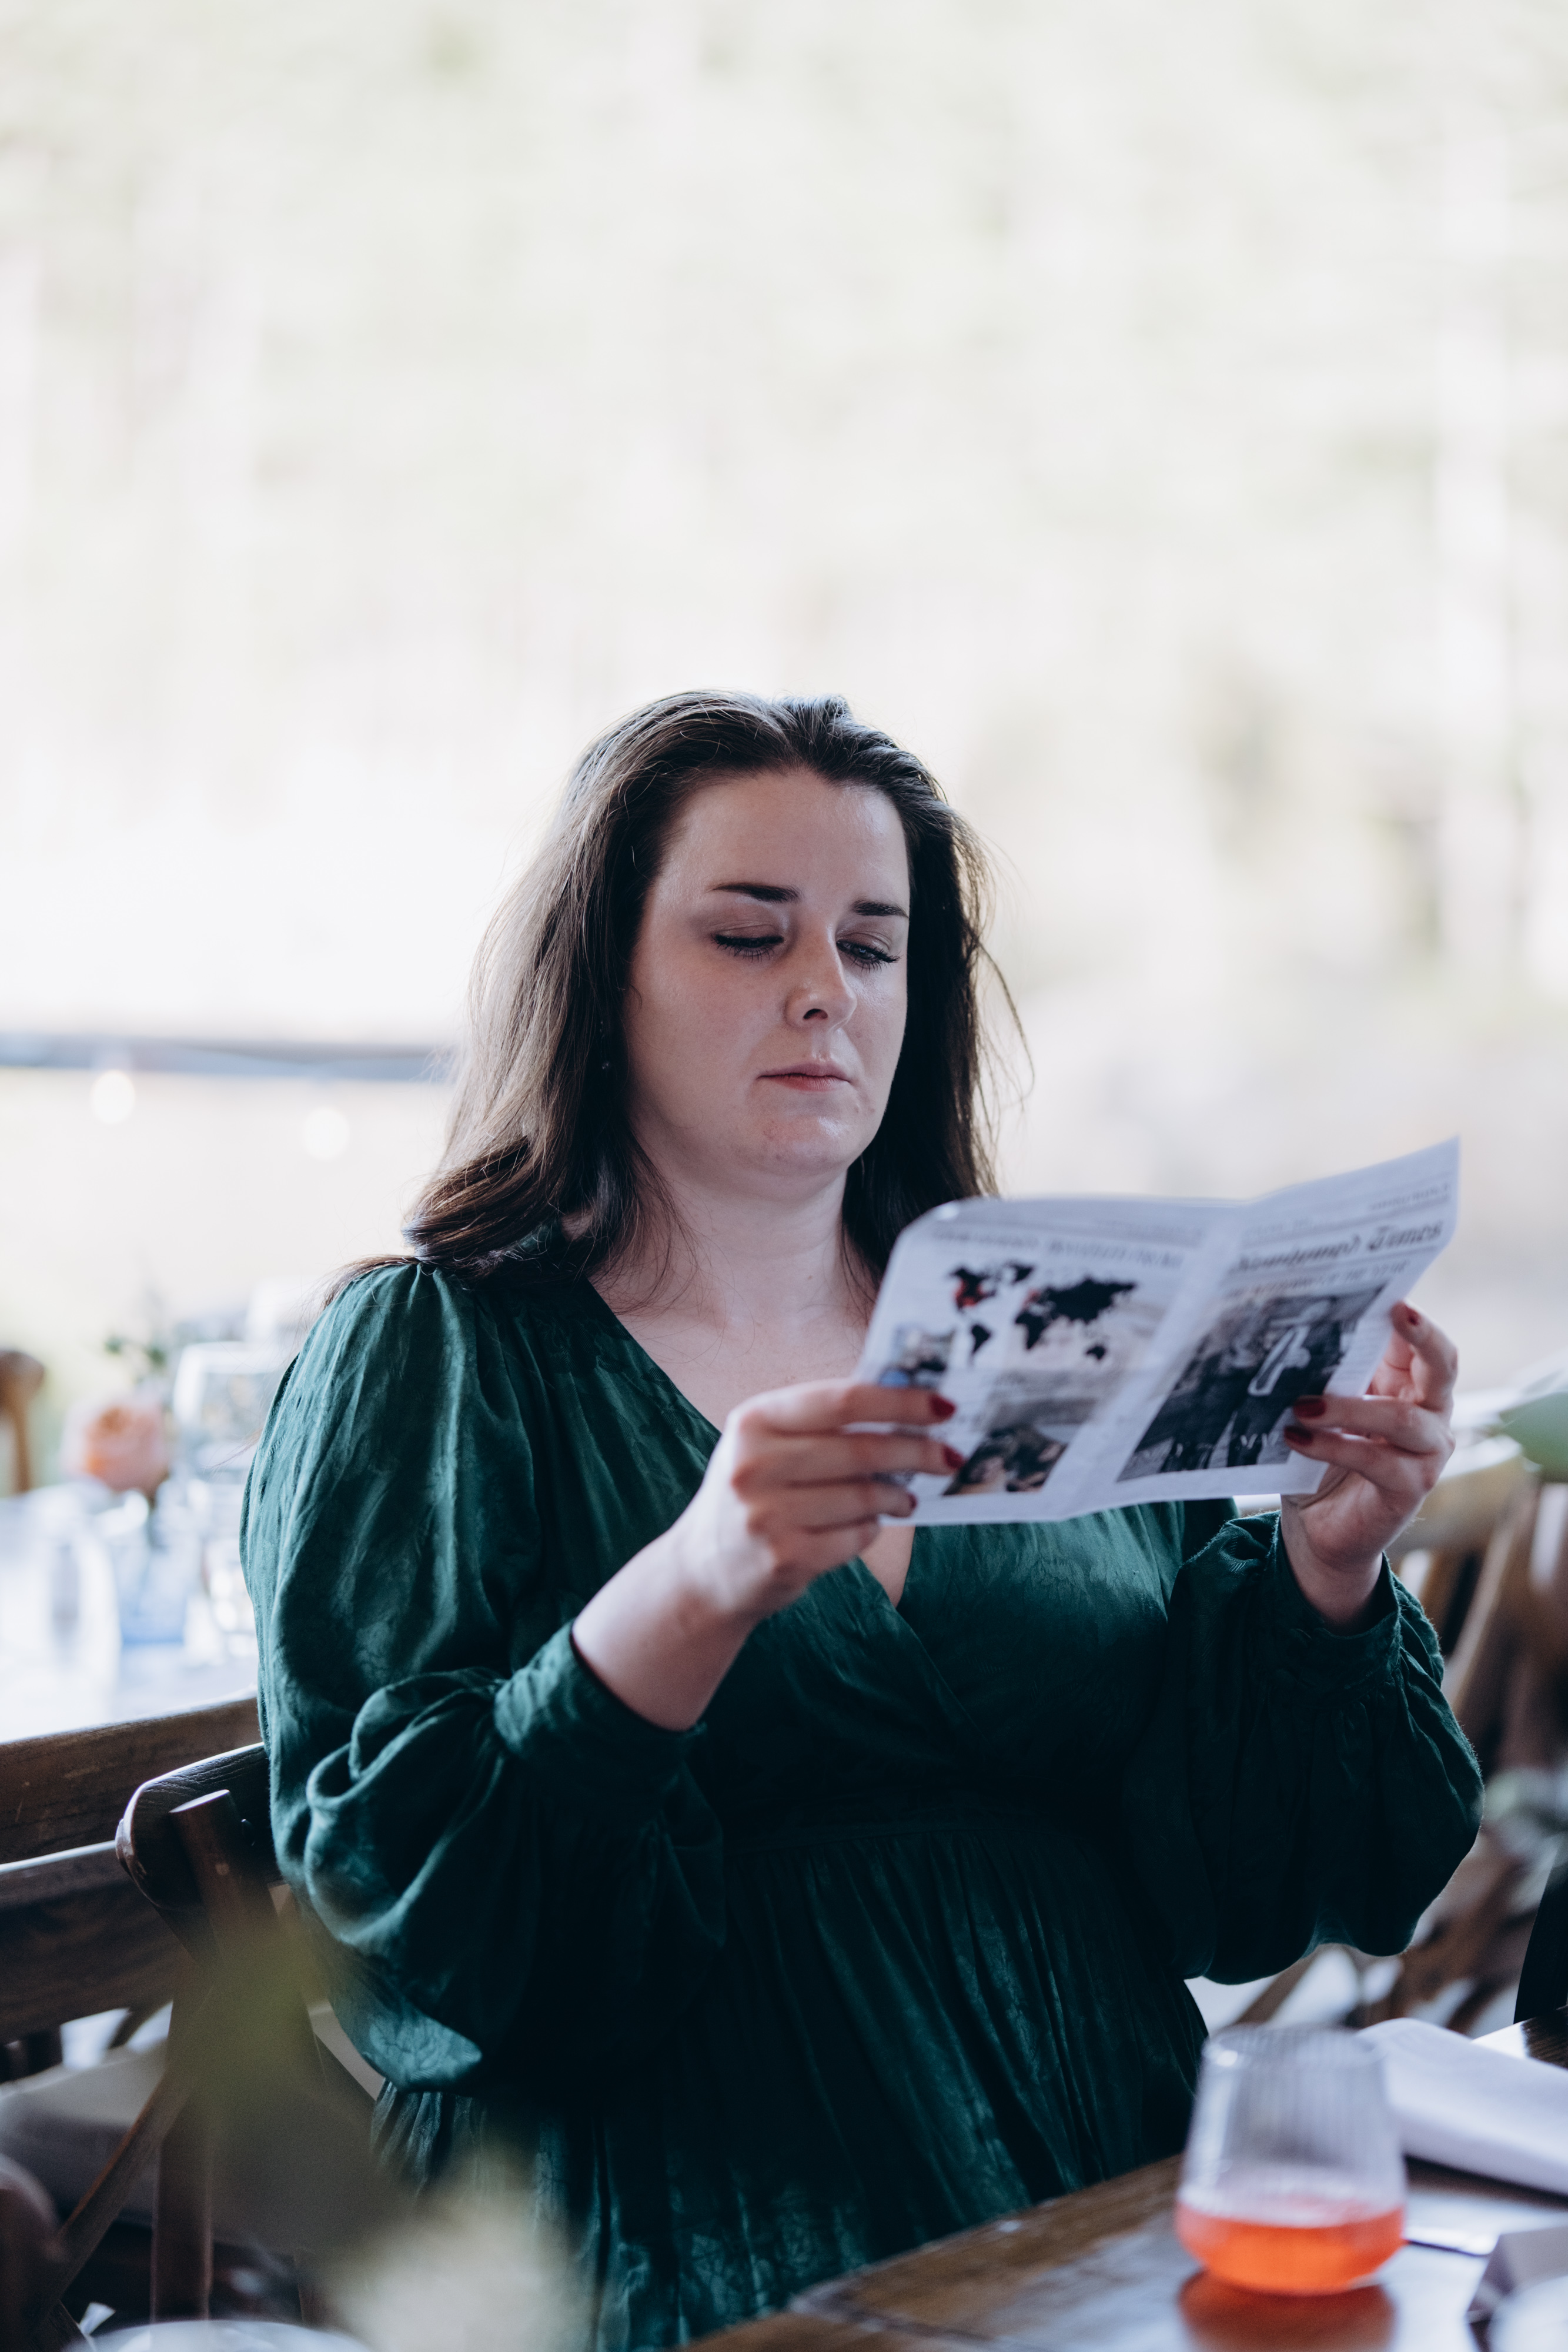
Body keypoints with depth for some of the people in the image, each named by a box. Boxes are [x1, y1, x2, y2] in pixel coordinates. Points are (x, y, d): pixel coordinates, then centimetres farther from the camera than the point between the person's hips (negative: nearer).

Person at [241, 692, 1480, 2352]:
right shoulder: (430, 1359, 5)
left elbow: (1238, 1874, 13)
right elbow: (388, 1906, -8)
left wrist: (1323, 1570, -5)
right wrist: (693, 1593, -22)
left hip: (1130, 2204, 5)